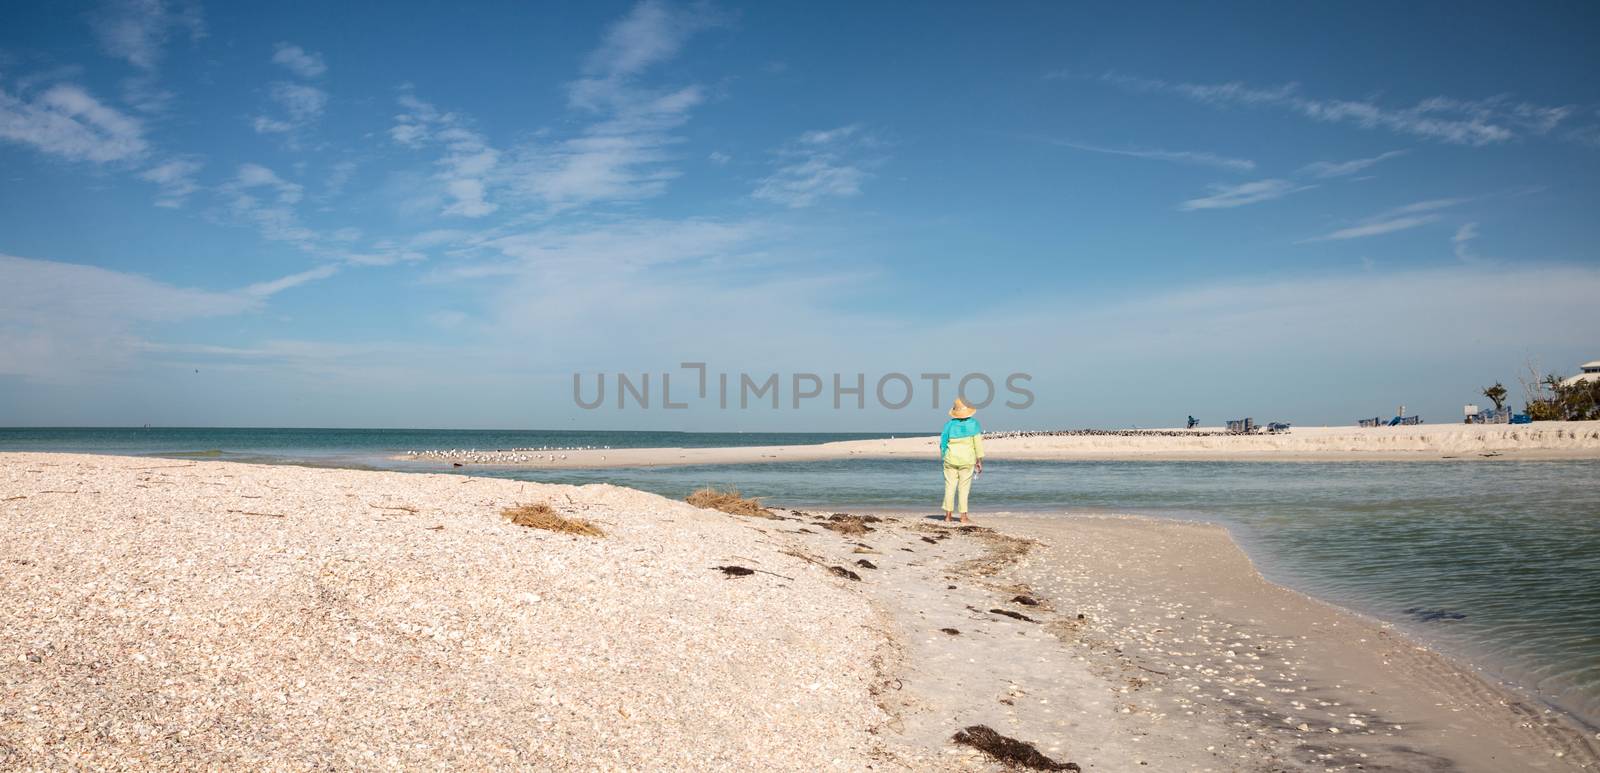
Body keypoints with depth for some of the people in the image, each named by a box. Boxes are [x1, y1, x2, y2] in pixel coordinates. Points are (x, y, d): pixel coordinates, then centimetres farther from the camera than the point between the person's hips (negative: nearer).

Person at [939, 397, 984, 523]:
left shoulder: (949, 424, -3)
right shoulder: (973, 424, -5)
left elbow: (943, 443, 2)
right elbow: (978, 443, -5)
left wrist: (943, 458, 15)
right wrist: (979, 461, 1)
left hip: (950, 459, 1)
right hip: (967, 460, -1)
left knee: (950, 487, 6)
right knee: (964, 488, 3)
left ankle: (948, 515, 6)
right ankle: (963, 517, 3)